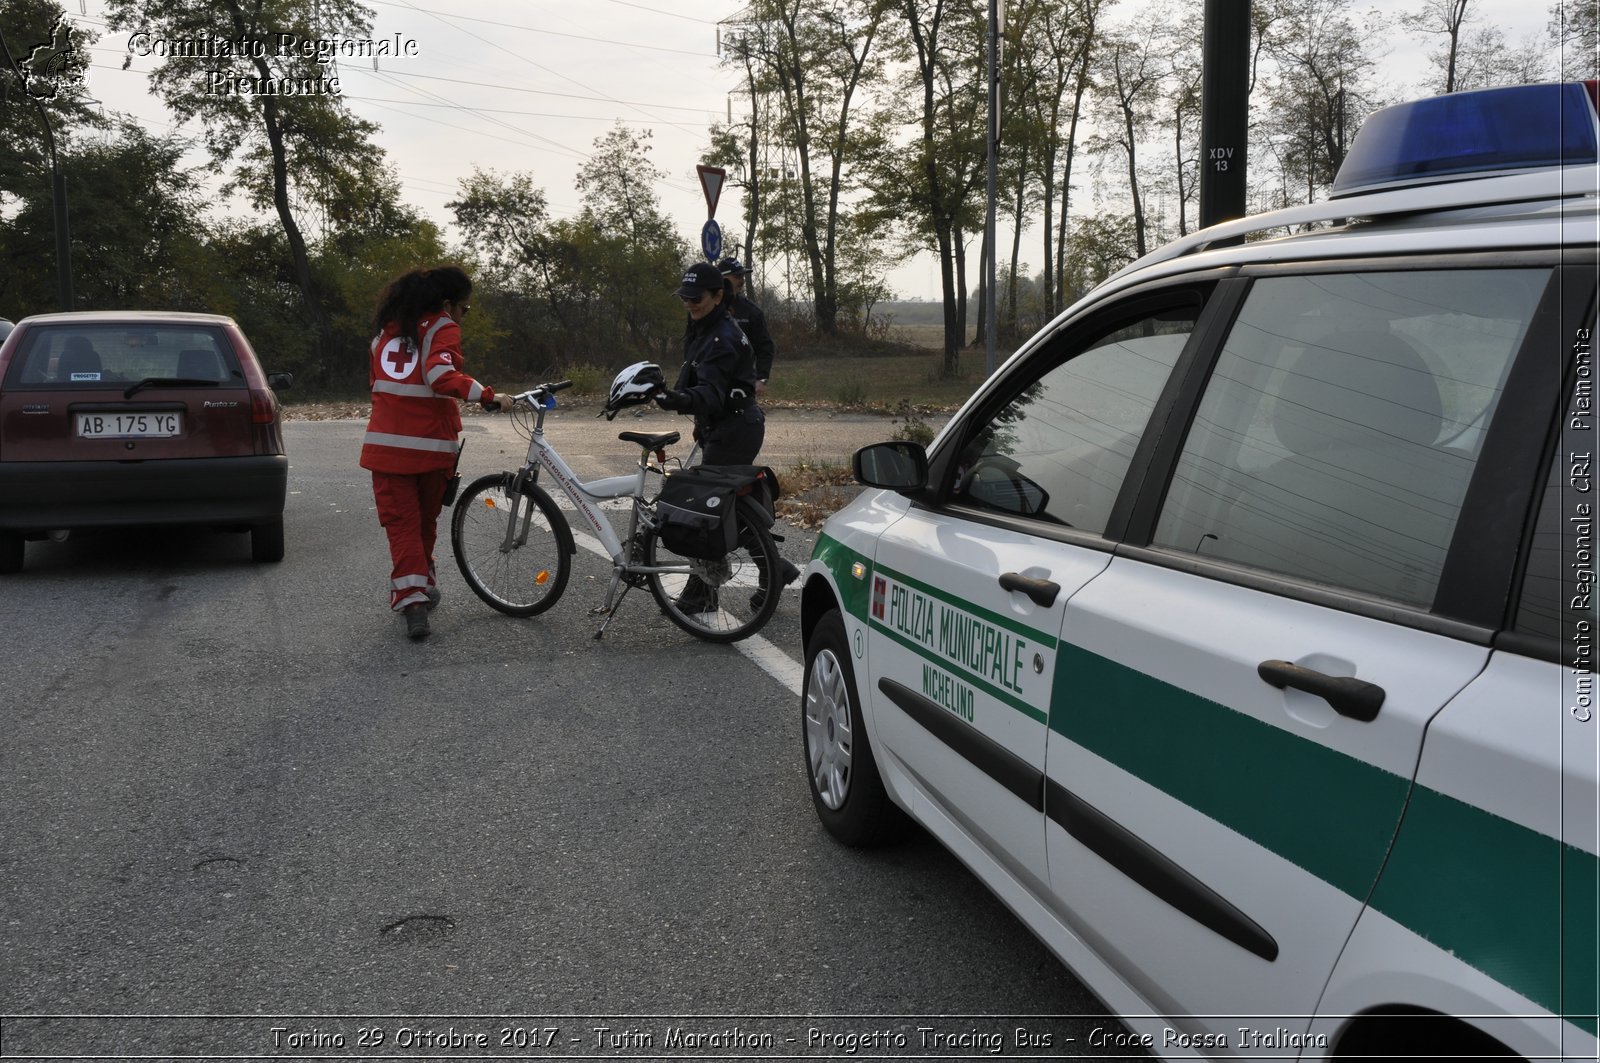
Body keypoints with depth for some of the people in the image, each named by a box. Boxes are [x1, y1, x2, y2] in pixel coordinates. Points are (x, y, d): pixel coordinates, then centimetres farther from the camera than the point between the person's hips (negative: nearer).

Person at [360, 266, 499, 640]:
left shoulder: (386, 330, 16)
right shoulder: (442, 329, -5)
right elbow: (441, 375, -24)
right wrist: (485, 395, -26)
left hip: (386, 444, 4)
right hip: (431, 445, -3)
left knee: (401, 524, 3)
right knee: (425, 523, 16)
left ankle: (411, 599, -10)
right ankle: (425, 587, 30)